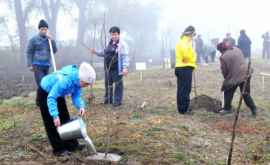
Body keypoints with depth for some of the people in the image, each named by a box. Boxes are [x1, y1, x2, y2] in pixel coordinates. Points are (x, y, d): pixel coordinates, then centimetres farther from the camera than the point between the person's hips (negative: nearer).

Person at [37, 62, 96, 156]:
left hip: (58, 93, 8)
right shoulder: (64, 80, -41)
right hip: (45, 93, -8)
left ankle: (71, 145, 19)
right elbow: (51, 98, -39)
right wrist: (55, 115, -44)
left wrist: (81, 106, -32)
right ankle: (58, 149, 2)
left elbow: (76, 96, -12)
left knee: (65, 119, 10)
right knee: (52, 123, -7)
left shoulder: (77, 80, -18)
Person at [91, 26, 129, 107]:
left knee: (118, 85, 0)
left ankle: (117, 101, 9)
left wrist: (125, 67, -23)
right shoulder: (109, 43, 15)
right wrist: (96, 52, 15)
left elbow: (125, 57, -15)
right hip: (108, 68, 8)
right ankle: (108, 99, 28)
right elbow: (104, 53, 26)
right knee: (108, 84, 15)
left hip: (117, 69, -8)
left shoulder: (122, 44, -9)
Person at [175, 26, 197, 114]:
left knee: (181, 89, 12)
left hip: (179, 67, 10)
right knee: (186, 89, -6)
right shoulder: (187, 42, -12)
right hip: (186, 68, -10)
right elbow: (187, 55, -22)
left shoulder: (180, 42, 19)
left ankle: (181, 108, 18)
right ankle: (184, 109, -3)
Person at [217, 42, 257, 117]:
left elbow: (224, 71, -4)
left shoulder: (223, 57, -11)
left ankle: (227, 108, 23)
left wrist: (226, 77, 15)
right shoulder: (236, 49, 8)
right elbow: (242, 60, 17)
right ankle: (253, 109, 17)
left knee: (228, 93, 15)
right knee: (246, 93, 16)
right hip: (245, 74, 6)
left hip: (234, 77, -6)